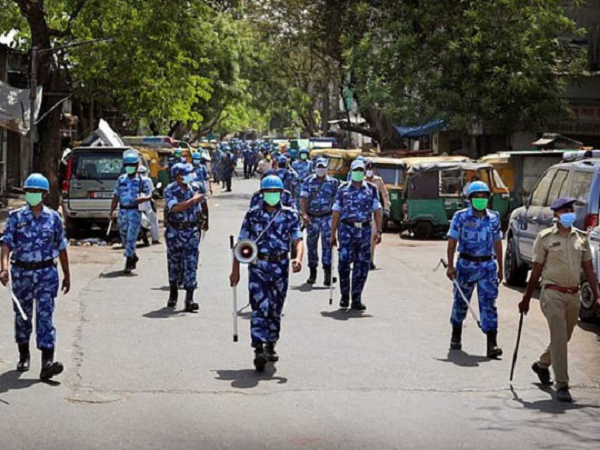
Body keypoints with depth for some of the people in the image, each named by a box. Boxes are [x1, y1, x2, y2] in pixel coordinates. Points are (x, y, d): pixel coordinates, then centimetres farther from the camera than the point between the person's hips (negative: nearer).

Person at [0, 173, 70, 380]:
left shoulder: (53, 218, 2)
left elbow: (61, 248, 10)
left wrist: (67, 275, 13)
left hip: (46, 272, -1)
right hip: (21, 272, 1)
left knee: (45, 315, -10)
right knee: (22, 315, 13)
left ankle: (47, 362, -18)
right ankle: (23, 355, 32)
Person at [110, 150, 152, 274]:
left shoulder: (140, 180, -2)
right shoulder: (121, 179, 7)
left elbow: (149, 195, 3)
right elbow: (116, 197, 10)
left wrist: (143, 198, -19)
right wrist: (112, 211, 4)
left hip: (134, 211, -5)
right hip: (122, 211, 5)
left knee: (131, 238, -9)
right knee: (124, 239, 13)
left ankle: (128, 264, -6)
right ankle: (133, 257, 34)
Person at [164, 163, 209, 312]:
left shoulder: (196, 187, 0)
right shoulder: (170, 190, -11)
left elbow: (203, 202, 20)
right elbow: (175, 208, -29)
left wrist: (205, 220, 29)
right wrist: (192, 200, -28)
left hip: (192, 231, 1)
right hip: (174, 231, -1)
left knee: (191, 264, -7)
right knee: (174, 263, 11)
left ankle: (189, 300, -10)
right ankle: (173, 294, 30)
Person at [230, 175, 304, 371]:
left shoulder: (290, 215, 4)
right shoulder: (253, 215, 3)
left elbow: (298, 240, -7)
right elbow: (242, 244, 6)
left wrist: (298, 259, -27)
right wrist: (235, 270, 4)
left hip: (280, 267, 2)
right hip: (258, 266, -2)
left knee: (275, 309, 13)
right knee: (259, 307, -14)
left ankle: (271, 345, 31)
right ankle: (259, 350, -21)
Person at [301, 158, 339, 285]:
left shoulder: (333, 182, 7)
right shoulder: (309, 181, 5)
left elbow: (336, 200, 11)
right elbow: (304, 199, -2)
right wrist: (304, 214, -15)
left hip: (327, 216, -1)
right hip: (312, 217, 1)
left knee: (327, 243, -10)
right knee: (311, 244, 6)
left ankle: (328, 273, -13)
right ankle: (312, 273, 17)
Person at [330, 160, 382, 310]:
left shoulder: (372, 189, 11)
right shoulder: (343, 189, 8)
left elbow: (377, 211, 9)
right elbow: (336, 212, 8)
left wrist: (378, 231, -1)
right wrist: (333, 234, 4)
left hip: (365, 230, 2)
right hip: (347, 228, -2)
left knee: (362, 265, 1)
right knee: (344, 262, -11)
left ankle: (356, 299, 9)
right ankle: (344, 296, 5)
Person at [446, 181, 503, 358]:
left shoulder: (494, 218, 6)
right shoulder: (461, 217, -3)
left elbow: (497, 243, 13)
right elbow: (452, 242, -3)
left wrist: (500, 267, 13)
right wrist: (450, 266, -9)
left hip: (487, 265, 1)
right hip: (466, 264, -1)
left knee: (488, 303, -8)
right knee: (460, 301, 12)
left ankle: (492, 343, -13)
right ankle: (456, 336, 32)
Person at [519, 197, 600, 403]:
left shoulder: (581, 238, 9)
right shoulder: (545, 237, -2)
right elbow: (536, 271, 1)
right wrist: (526, 299, 2)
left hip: (573, 295, 5)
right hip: (552, 294, -5)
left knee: (564, 338, 16)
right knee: (559, 338, -14)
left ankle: (541, 365, 43)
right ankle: (562, 385, -14)